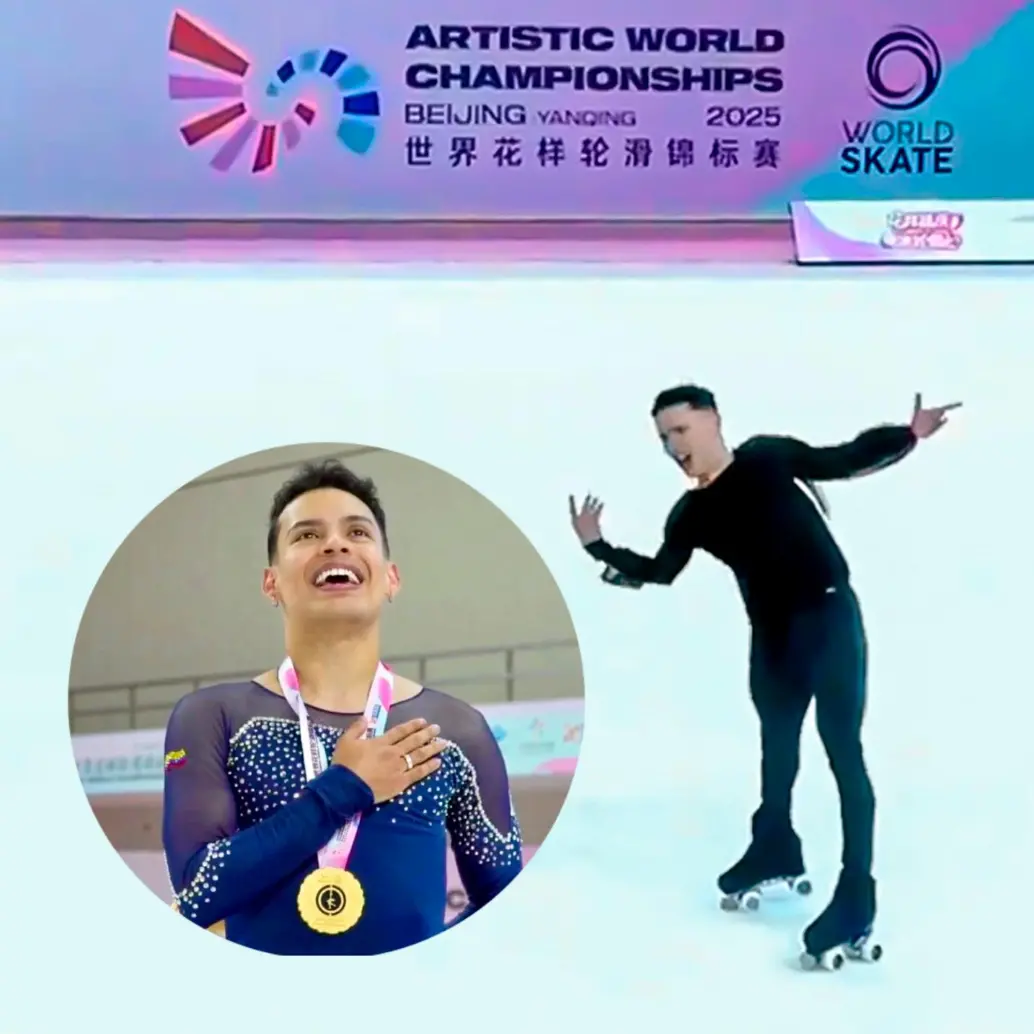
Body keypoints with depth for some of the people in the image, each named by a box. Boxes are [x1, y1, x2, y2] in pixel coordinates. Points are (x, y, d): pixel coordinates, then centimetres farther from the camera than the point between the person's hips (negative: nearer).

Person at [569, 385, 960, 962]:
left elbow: (842, 461, 5)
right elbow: (660, 572, 6)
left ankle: (856, 899, -7)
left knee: (843, 750, -10)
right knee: (778, 748, 21)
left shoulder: (768, 457, -4)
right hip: (773, 637, 6)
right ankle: (776, 850, 44)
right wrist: (599, 547, -3)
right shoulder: (691, 515, 5)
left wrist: (909, 435, -6)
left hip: (831, 619, -5)